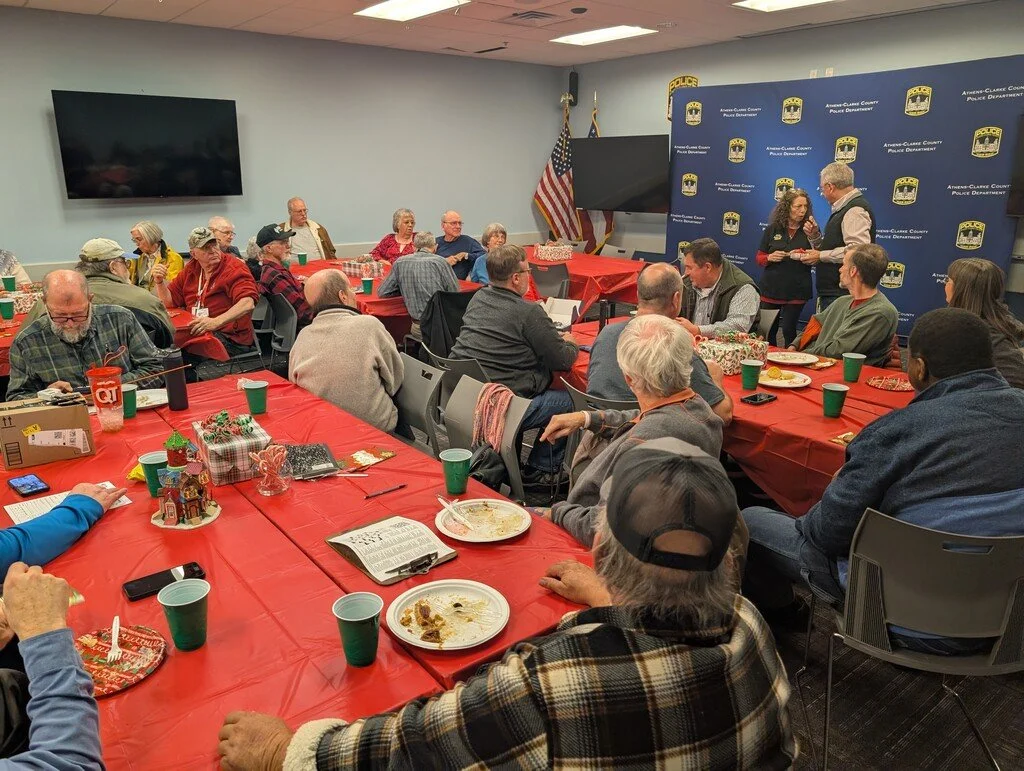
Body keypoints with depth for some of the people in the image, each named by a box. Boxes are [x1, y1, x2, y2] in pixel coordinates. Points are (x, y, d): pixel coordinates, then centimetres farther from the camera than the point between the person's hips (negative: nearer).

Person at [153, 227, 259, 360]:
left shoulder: (235, 268, -6)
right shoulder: (191, 269, 15)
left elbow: (248, 303, -23)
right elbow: (170, 302, 21)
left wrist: (215, 322, -35)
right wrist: (160, 282, 1)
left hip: (230, 338, -6)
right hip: (195, 332, 6)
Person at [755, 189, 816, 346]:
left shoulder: (810, 230, 1)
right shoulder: (773, 229, 4)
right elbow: (759, 258, 8)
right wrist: (770, 258, -14)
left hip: (797, 291, -2)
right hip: (771, 289, 2)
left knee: (789, 330, 2)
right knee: (768, 331, 8)